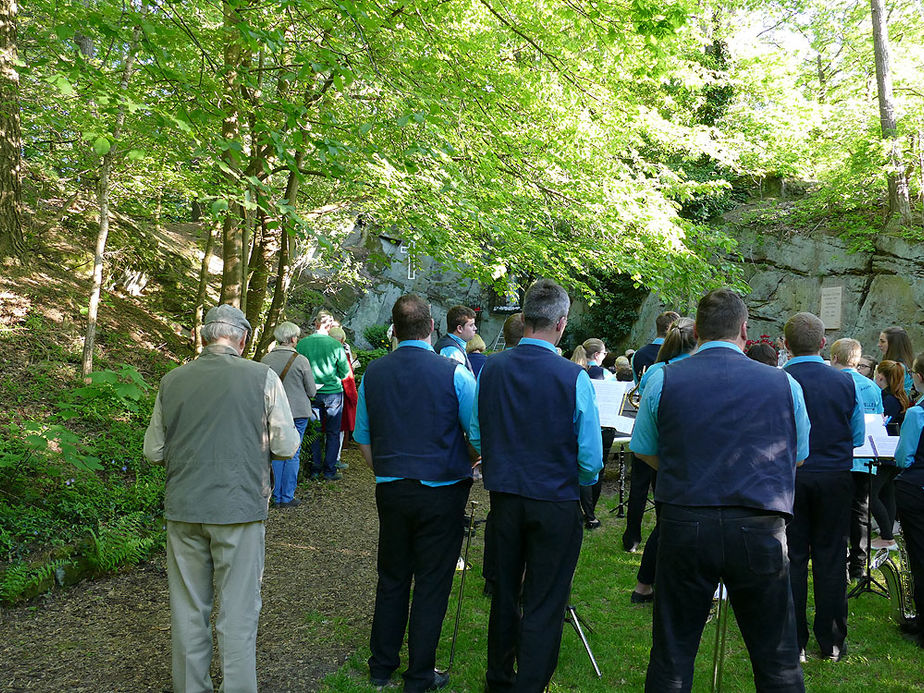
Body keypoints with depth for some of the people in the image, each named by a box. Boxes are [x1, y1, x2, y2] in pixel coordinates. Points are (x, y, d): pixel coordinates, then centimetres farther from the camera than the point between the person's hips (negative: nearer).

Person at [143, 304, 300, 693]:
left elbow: (153, 452, 8)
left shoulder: (172, 381, 1)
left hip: (183, 510, 3)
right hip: (240, 509, -3)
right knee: (238, 611, 8)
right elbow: (286, 447, -5)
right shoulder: (263, 377, -8)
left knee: (188, 609, 16)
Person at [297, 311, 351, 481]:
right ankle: (329, 471, 9)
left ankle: (315, 470, 16)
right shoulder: (336, 345, -11)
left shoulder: (302, 344, -5)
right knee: (333, 433, 7)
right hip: (333, 393, -2)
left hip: (312, 394, 3)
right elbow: (345, 372, -4)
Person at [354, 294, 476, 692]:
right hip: (441, 492, -3)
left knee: (391, 580, 17)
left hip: (390, 490, 4)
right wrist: (469, 465, 14)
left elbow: (362, 437, 10)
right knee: (431, 585, 7)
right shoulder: (454, 373, -12)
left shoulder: (373, 373, 0)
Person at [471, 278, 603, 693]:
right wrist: (581, 480, 10)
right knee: (544, 606, 8)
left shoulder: (491, 369, -5)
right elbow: (591, 458, -12)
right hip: (555, 501, -4)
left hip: (504, 497, 5)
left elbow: (476, 436, 5)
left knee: (504, 593, 20)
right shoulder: (574, 378, -18)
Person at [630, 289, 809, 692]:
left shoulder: (663, 380, 0)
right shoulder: (784, 384, 0)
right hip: (760, 529, 0)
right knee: (777, 659, 13)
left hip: (683, 525, 0)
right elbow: (797, 457, 14)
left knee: (671, 656, 12)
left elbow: (642, 451, 11)